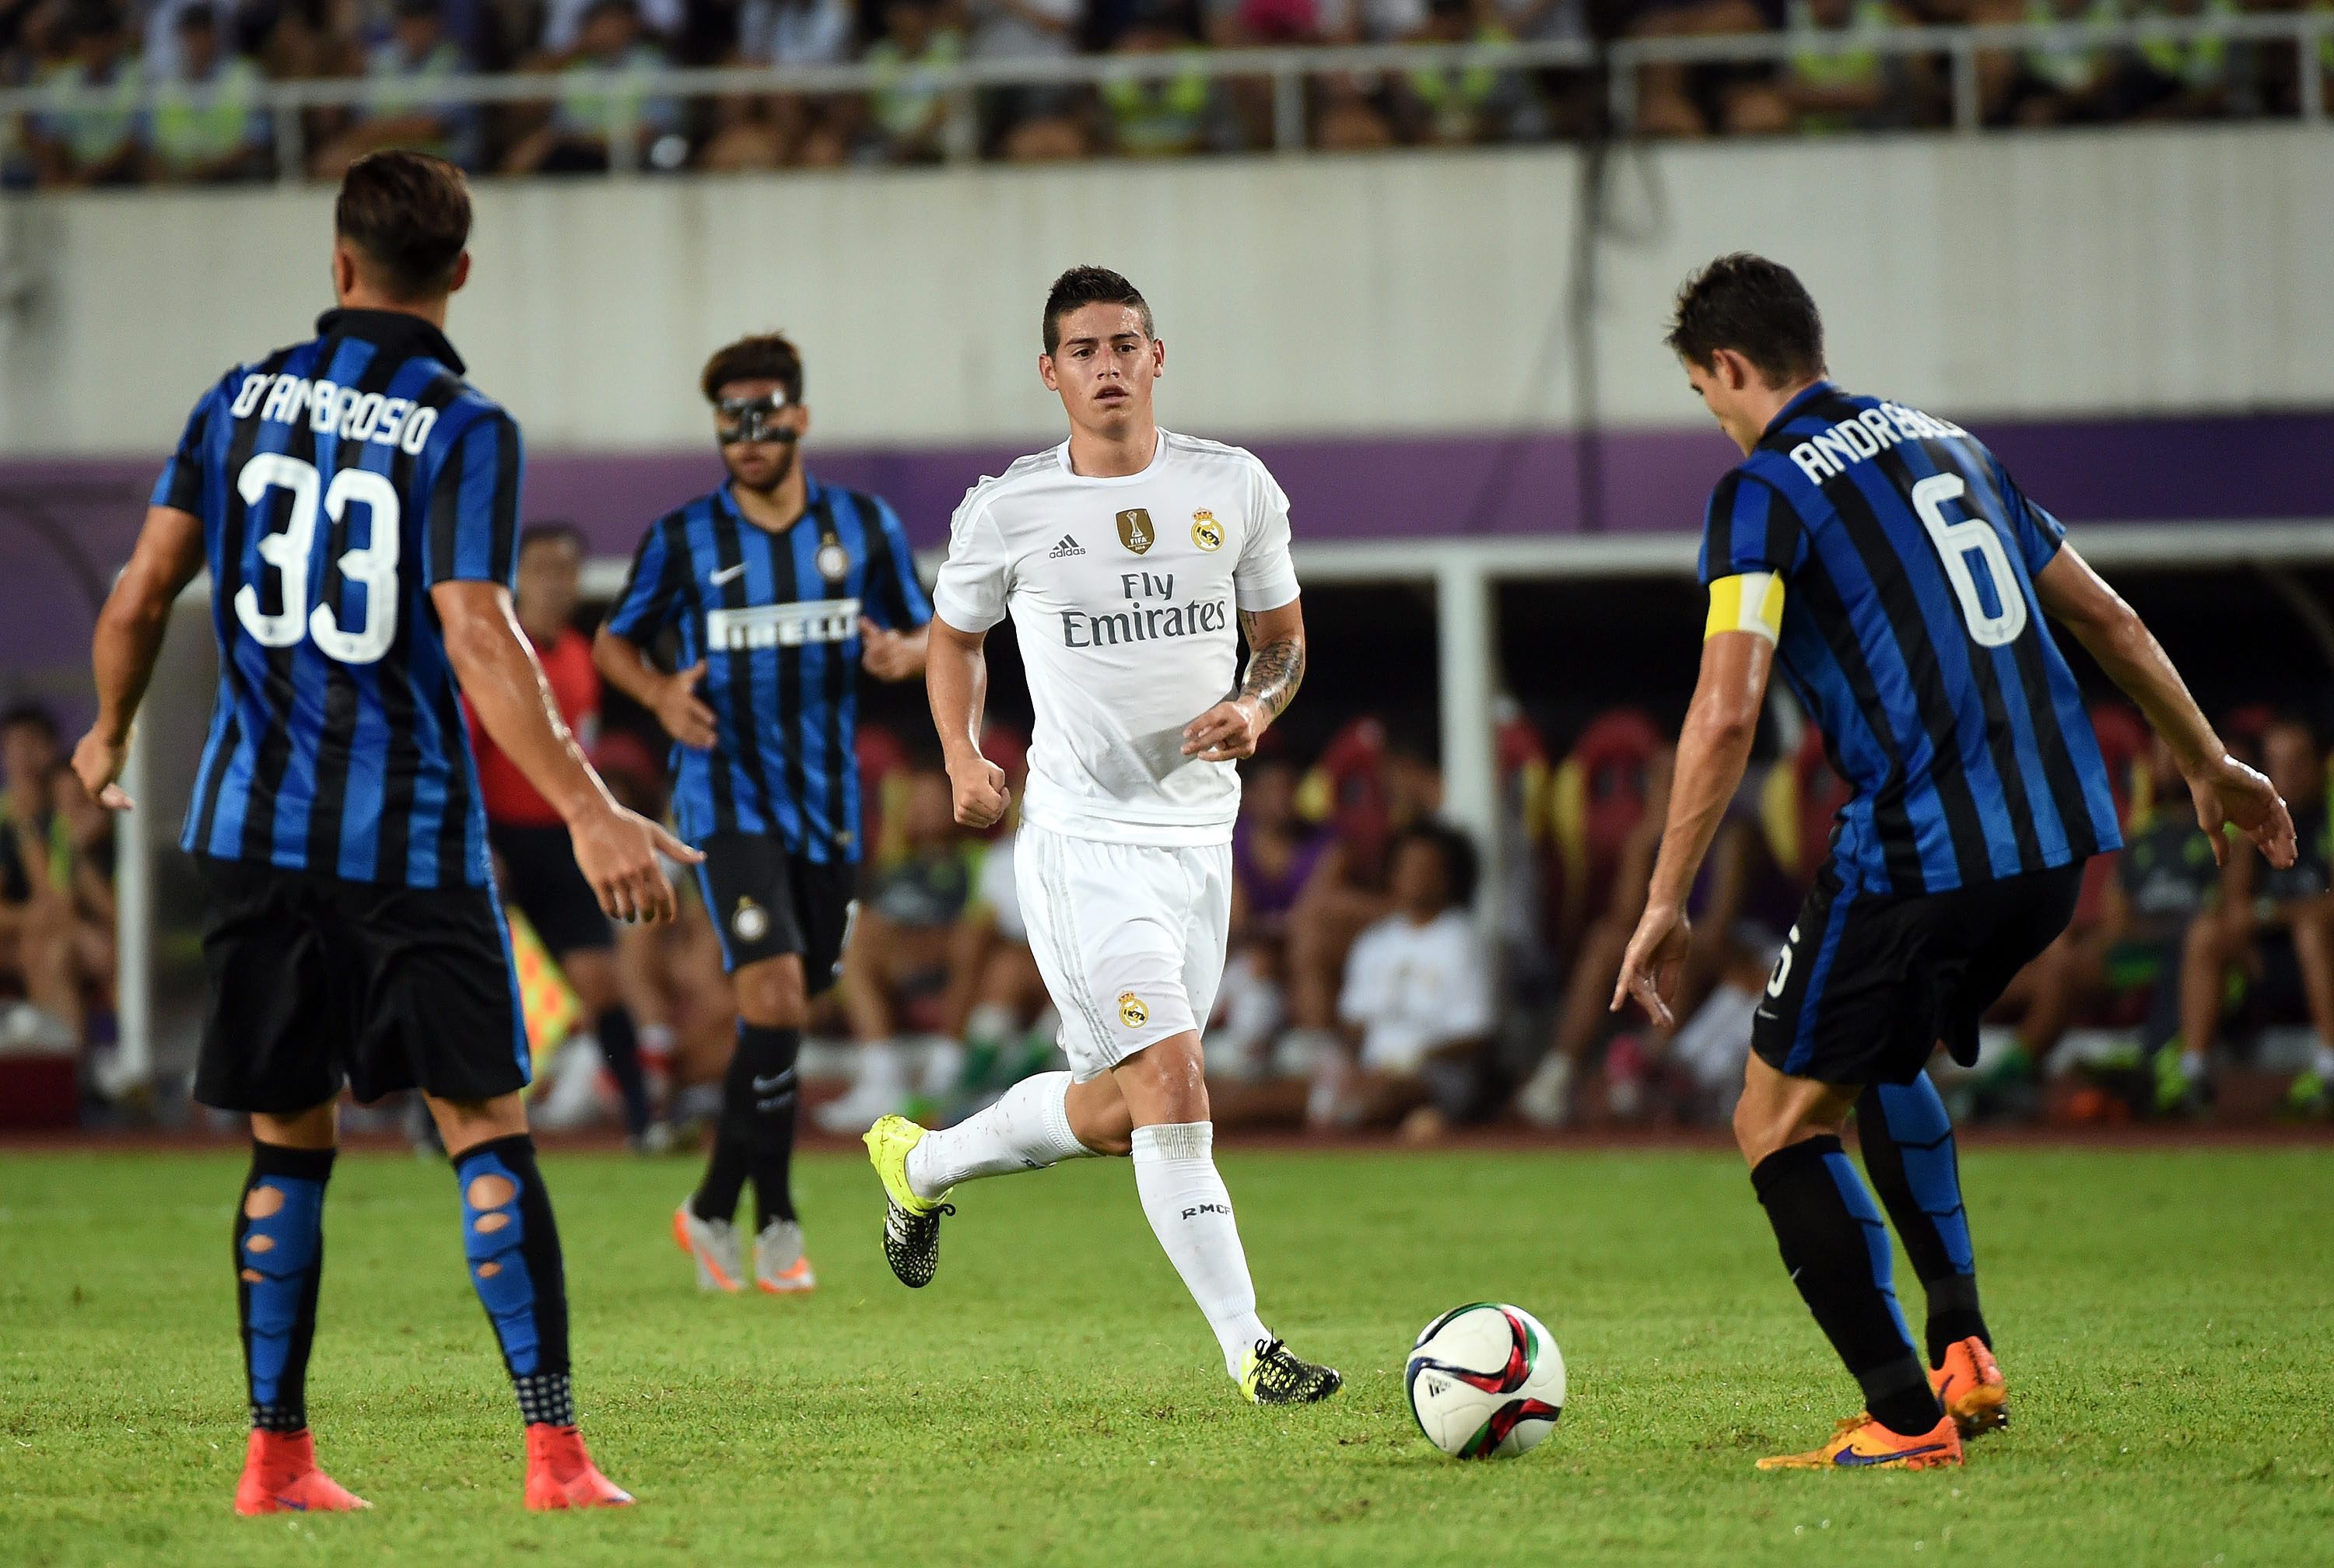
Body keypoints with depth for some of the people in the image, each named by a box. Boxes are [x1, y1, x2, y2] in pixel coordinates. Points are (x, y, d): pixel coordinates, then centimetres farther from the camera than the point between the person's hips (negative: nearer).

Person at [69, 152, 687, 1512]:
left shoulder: (243, 401, 5)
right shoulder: (462, 429, -8)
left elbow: (143, 594, 5)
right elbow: (476, 638, -18)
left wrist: (111, 737, 23)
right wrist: (588, 810, -20)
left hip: (255, 825, 4)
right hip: (410, 836, -4)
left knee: (290, 1139, 11)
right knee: (486, 1125, -2)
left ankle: (278, 1454, 10)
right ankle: (555, 1451, -10)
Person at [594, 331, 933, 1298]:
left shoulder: (865, 528, 3)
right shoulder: (681, 540, -3)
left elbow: (929, 633, 13)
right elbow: (614, 642, 9)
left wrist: (905, 654, -11)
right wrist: (659, 694, -12)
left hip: (828, 808, 4)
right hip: (729, 801, -4)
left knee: (782, 1018, 10)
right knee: (774, 997, -18)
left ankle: (713, 1210, 25)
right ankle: (776, 1224, -9)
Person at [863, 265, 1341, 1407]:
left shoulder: (1235, 488, 2)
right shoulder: (1009, 511, -4)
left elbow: (1283, 638, 13)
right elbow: (956, 637, 13)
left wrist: (1256, 709, -8)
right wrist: (963, 758, -1)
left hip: (1201, 834, 5)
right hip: (1082, 834, -5)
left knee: (1116, 1112, 13)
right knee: (1171, 1084, -18)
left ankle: (921, 1164, 39)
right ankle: (1249, 1349, -15)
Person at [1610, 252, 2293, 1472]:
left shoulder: (1764, 488, -4)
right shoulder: (1947, 445, 19)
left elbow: (1726, 709, -15)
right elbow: (2103, 615, 25)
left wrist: (1665, 904, -10)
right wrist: (2209, 764, 36)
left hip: (1919, 855, -8)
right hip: (2061, 836, 8)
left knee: (1778, 1122, 5)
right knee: (1880, 1060, 30)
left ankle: (1906, 1418, -2)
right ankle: (1962, 1348, 19)